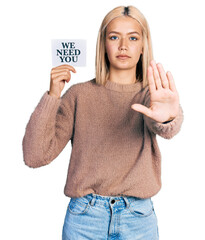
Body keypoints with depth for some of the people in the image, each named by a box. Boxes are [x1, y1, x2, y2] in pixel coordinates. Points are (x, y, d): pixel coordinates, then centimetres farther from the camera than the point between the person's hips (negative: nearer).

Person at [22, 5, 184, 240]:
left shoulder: (152, 94, 0)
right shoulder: (79, 94, -1)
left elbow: (165, 129, -24)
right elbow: (34, 156, -8)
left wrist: (169, 117, -46)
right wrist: (52, 96, -17)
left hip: (138, 220, 1)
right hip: (83, 218, 0)